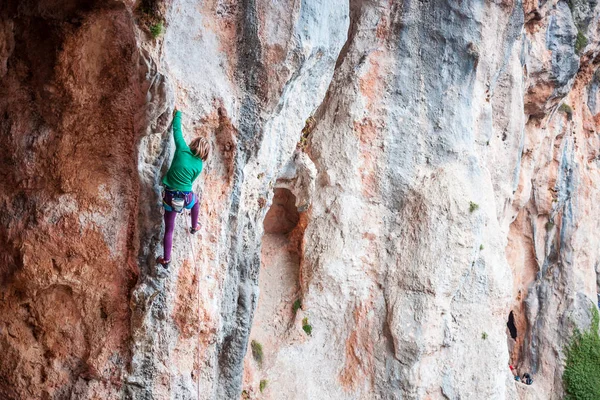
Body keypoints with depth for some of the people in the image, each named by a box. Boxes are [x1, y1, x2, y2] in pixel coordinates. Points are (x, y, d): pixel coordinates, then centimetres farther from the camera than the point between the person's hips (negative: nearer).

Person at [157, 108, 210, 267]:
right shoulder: (199, 165, -2)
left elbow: (177, 130, 5)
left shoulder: (182, 150, -6)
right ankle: (194, 227, 54)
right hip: (186, 198, 1)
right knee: (196, 201, 39)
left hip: (170, 198, 0)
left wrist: (177, 114, 20)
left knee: (169, 229, 12)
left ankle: (166, 260, 17)